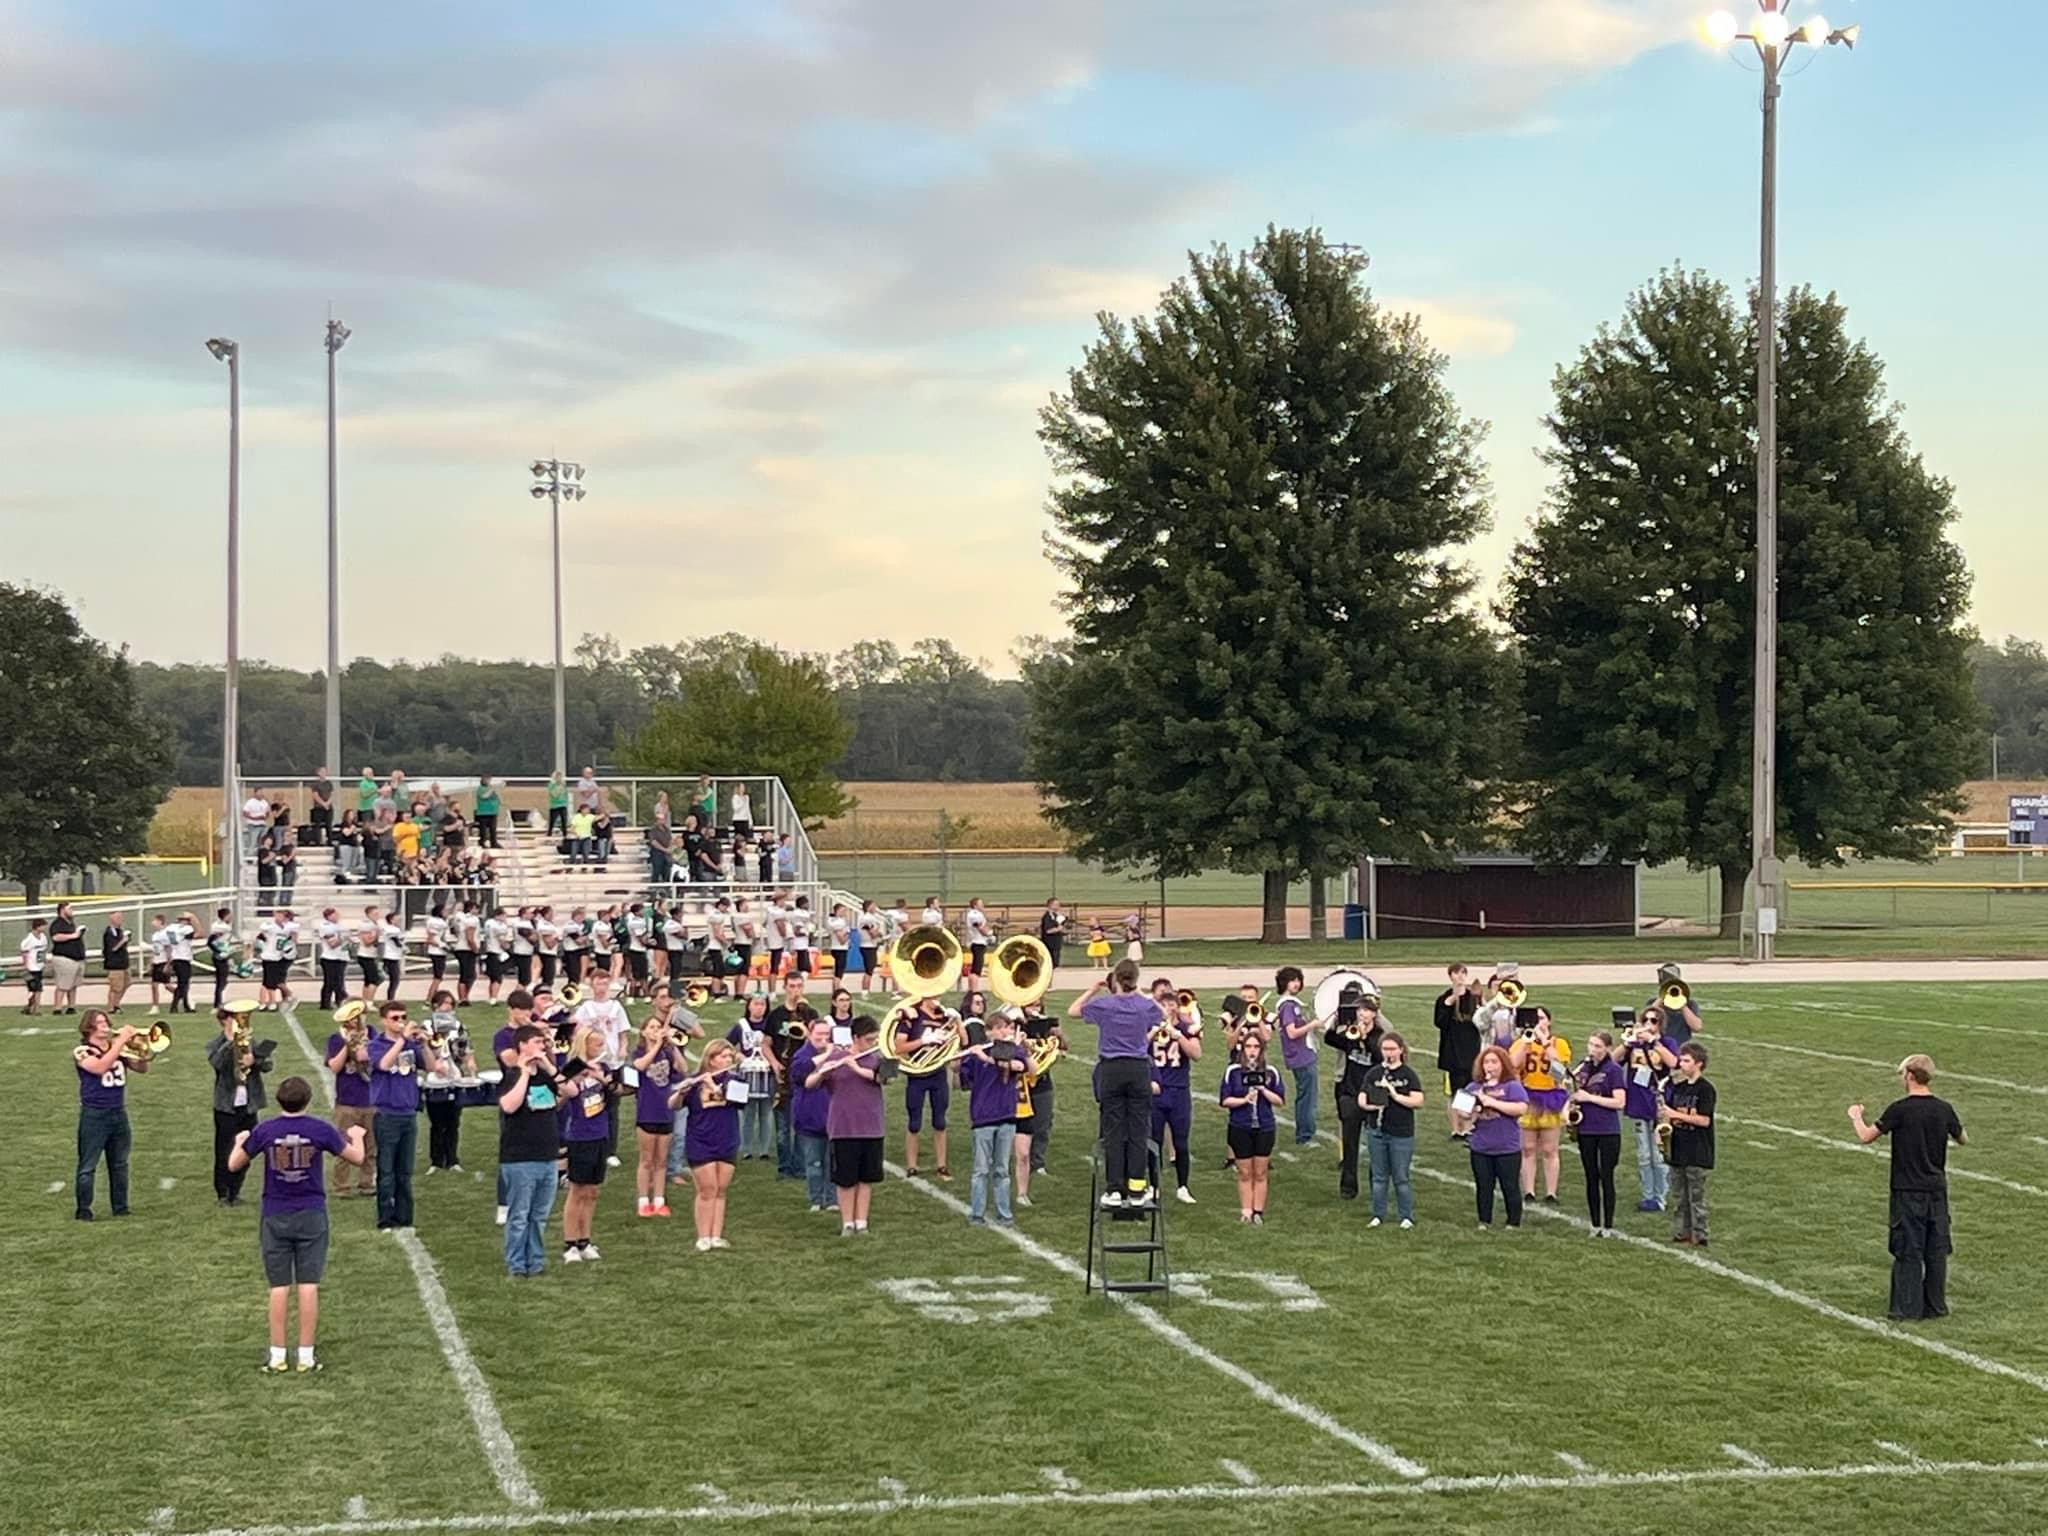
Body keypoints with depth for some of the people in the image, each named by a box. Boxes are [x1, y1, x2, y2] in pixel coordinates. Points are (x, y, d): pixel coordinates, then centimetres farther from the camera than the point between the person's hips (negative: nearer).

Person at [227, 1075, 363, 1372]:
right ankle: (306, 1356, 2)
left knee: (279, 1287, 5)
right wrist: (356, 1136, 24)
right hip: (311, 1215, -1)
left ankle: (277, 1356, 5)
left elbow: (234, 1165, 4)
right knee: (308, 1286, 2)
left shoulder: (264, 1131, -6)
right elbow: (357, 1158, 2)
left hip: (275, 1218, 1)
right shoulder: (320, 1130, -7)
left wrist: (240, 1141, 25)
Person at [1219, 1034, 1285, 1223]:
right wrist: (1244, 1100, -18)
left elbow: (1280, 1100, 0)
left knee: (1260, 1173, 5)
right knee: (1245, 1173, 4)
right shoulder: (1233, 1071, -2)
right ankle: (1246, 1212, 9)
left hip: (1264, 1128, 1)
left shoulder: (1270, 1073, 3)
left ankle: (1258, 1212, 9)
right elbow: (1224, 1100, -4)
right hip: (1240, 1128, -1)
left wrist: (1263, 1090, -13)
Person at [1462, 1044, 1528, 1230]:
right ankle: (1484, 1222, 22)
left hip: (1507, 1149, -4)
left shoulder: (1512, 1087, -6)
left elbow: (1522, 1108, -20)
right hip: (1480, 1149, 4)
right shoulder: (1473, 1087, 8)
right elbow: (1463, 1111, 13)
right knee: (1483, 1187, 11)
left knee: (1510, 1187, 4)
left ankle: (1513, 1223, 13)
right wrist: (1469, 1114, -12)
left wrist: (1493, 1103, -21)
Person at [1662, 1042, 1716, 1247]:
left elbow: (1704, 1120, -16)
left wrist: (1676, 1115, -19)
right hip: (1678, 1150, 7)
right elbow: (1668, 1115, 17)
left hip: (1697, 1152, -7)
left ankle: (1699, 1236, 2)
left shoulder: (1705, 1089, -10)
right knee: (1678, 1196, 11)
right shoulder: (1678, 1087, 11)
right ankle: (1680, 1233, 18)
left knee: (1697, 1197, -3)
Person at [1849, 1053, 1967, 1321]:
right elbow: (1963, 1140, 15)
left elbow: (1866, 1137, -8)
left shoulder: (1899, 1109, -14)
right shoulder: (1944, 1109, -1)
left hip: (1907, 1191, -4)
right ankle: (1936, 1305, 16)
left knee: (1908, 1251, 2)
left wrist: (1856, 1116, 11)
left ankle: (1908, 1309, 4)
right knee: (1936, 1249, 11)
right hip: (1937, 1189, 4)